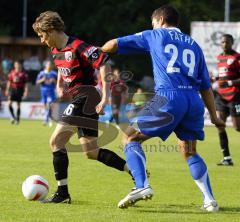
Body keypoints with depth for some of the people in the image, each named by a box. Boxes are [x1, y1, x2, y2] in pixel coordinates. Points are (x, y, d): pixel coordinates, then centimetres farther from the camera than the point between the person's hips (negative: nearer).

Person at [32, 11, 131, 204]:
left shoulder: (78, 47, -17)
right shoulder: (56, 51, 12)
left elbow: (104, 64, -21)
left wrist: (105, 97, -24)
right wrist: (60, 85, 12)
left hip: (85, 98, -10)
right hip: (79, 100, 10)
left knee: (57, 140, -13)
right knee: (91, 152, 11)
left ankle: (62, 192, -10)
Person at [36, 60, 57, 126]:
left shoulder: (54, 73, 4)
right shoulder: (42, 73, 6)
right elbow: (37, 82, 4)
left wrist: (54, 81, -12)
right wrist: (42, 80, -14)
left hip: (51, 92, -2)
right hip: (44, 91, 2)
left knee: (48, 105, -16)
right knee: (45, 106, 5)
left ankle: (46, 120, -17)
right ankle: (50, 119, 19)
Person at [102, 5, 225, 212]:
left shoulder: (155, 35, 16)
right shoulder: (193, 45, 26)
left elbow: (115, 44, 18)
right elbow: (205, 86, 22)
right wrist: (214, 116, 26)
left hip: (168, 98, -5)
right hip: (194, 101, 5)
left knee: (131, 137, 7)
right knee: (189, 152, 21)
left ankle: (142, 186, -14)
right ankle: (210, 200, 9)